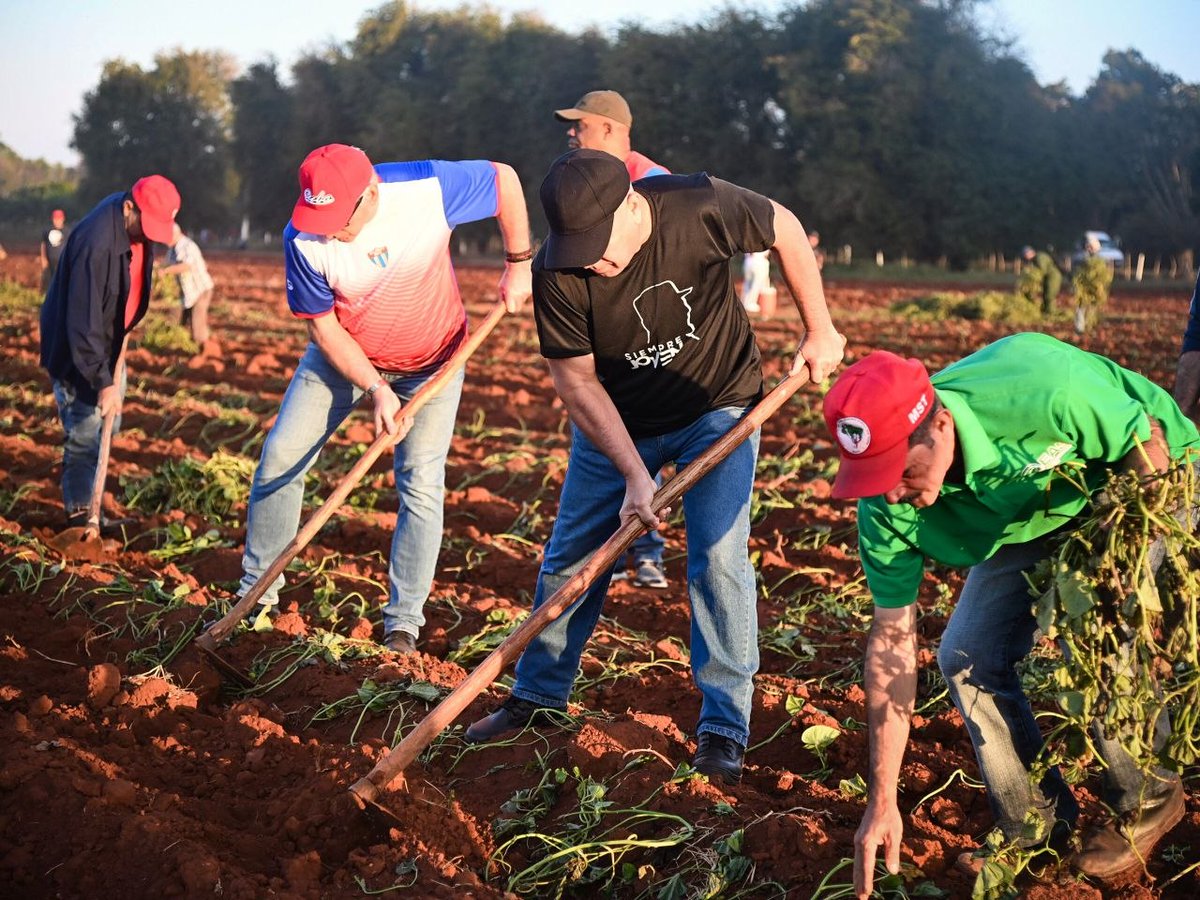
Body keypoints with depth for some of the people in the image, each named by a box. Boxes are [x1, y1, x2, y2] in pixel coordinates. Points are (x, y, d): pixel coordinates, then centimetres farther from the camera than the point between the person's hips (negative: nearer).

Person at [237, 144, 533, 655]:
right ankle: (255, 595, 11)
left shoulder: (429, 189, -31)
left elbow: (504, 179, -12)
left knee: (421, 483, -9)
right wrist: (375, 389, -24)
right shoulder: (303, 239, -27)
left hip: (431, 361, -1)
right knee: (281, 457, -3)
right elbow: (321, 326, -16)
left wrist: (518, 264, -10)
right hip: (346, 356, 1)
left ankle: (403, 625, -2)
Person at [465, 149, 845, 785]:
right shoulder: (557, 275, -25)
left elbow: (785, 230, -8)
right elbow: (577, 381, -16)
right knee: (568, 560, 5)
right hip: (615, 422, 2)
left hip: (718, 406, -1)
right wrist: (634, 475, -22)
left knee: (717, 558, -11)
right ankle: (537, 696, 25)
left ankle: (724, 729, -1)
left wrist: (819, 331, -3)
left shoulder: (700, 209, -29)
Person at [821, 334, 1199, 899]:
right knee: (966, 658, -8)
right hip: (1027, 524, 5)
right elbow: (891, 640, -19)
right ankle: (1035, 825, 14)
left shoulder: (1043, 390, -43)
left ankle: (1148, 800, 6)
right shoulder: (885, 507, -25)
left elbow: (1148, 443, -23)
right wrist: (882, 802, -19)